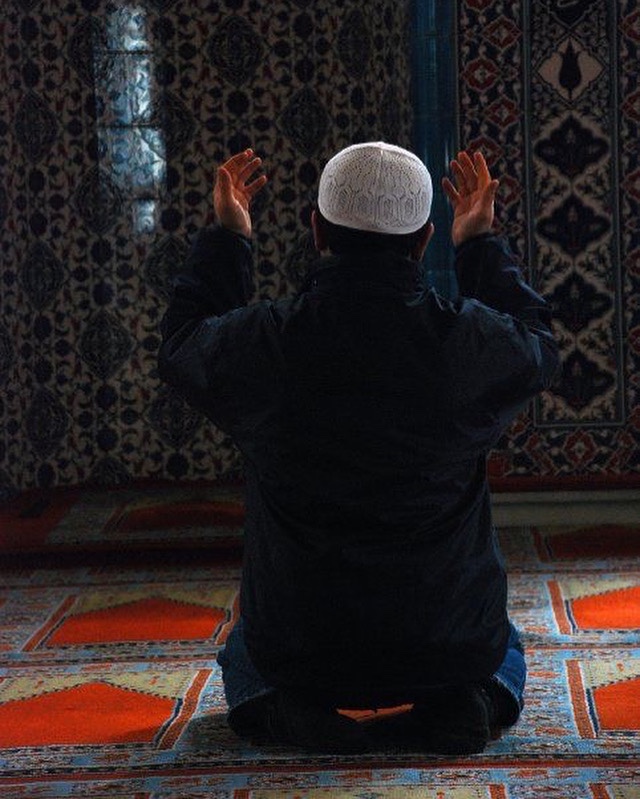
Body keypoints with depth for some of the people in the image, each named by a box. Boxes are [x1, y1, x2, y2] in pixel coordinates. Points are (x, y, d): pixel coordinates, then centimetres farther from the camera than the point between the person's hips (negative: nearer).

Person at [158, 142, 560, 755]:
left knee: (243, 655, 36)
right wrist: (481, 244, 21)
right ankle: (464, 701, 3)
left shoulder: (258, 343, -16)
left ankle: (299, 708, 4)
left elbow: (182, 342, 10)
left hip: (297, 651, 0)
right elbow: (538, 343, 11)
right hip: (449, 647, 0)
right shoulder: (471, 341, -16)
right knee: (503, 647, 36)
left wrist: (225, 238, 21)